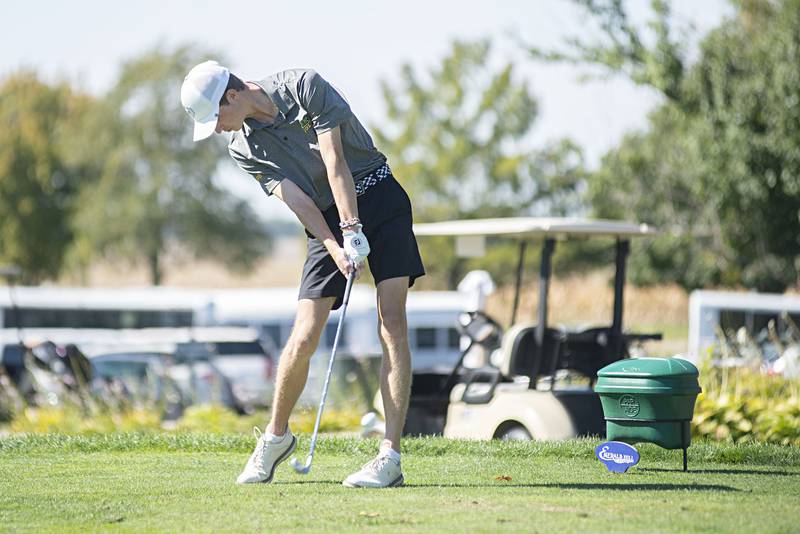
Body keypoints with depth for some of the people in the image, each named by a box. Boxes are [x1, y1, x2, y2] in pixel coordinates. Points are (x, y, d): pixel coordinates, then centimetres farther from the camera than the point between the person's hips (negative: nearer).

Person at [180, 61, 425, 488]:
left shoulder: (304, 87, -13)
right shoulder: (243, 148, -1)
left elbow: (335, 161, -18)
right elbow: (296, 199, -10)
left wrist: (353, 230, -23)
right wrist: (336, 249, -22)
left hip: (377, 198, -3)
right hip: (328, 221, 3)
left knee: (391, 322, -14)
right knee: (304, 337, -7)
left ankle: (390, 457, -17)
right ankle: (275, 437, 16)